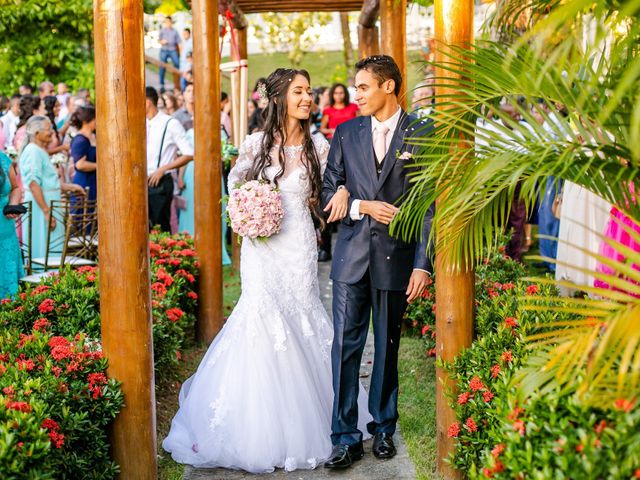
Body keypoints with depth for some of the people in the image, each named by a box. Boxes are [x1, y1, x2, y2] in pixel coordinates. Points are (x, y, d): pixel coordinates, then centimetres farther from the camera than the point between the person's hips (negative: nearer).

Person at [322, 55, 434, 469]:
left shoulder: (423, 134, -2)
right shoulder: (346, 133, 8)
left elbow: (430, 203, -5)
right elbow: (329, 193, 9)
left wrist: (423, 264, -11)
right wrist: (362, 207, -11)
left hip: (396, 257, -2)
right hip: (352, 256, 2)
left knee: (388, 348, 11)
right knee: (345, 348, -1)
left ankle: (384, 427, 26)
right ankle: (346, 437, 7)